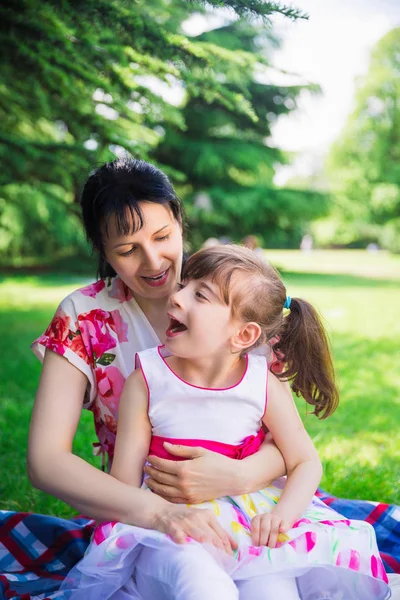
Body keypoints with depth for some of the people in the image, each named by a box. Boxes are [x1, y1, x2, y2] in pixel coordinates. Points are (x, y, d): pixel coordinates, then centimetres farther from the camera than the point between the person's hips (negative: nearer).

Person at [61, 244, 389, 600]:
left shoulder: (264, 385, -4)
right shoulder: (146, 381, -7)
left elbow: (306, 461, 2)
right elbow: (125, 475, -7)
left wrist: (283, 513, -16)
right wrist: (159, 517, -25)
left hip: (252, 521, 2)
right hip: (170, 528, -2)